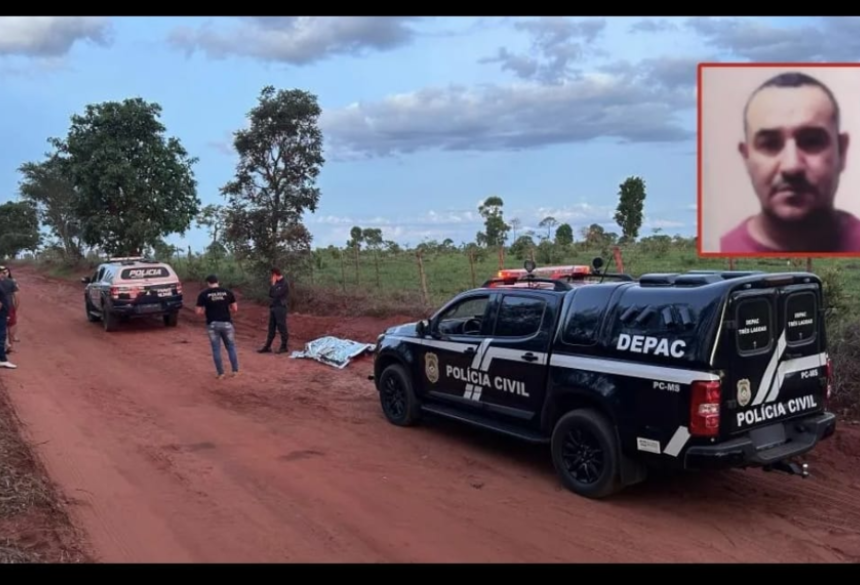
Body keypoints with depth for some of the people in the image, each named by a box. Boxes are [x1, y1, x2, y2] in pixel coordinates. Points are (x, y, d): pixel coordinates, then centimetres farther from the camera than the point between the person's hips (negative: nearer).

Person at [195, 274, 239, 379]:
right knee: (231, 347, 14)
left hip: (212, 324, -1)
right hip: (226, 323, 1)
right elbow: (235, 308, 4)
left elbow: (199, 312, -4)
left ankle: (221, 373, 11)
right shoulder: (228, 292, 2)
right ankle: (235, 371, 17)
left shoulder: (203, 294, -3)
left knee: (216, 349, 8)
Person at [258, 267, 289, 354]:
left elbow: (275, 294, -21)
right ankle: (267, 347, 16)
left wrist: (273, 284, -11)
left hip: (280, 308, -9)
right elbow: (270, 294, 12)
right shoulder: (276, 283, 13)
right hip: (273, 308, 9)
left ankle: (284, 347, 7)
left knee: (282, 328, -1)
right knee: (271, 328, 11)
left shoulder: (284, 284, -13)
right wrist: (273, 284, 0)